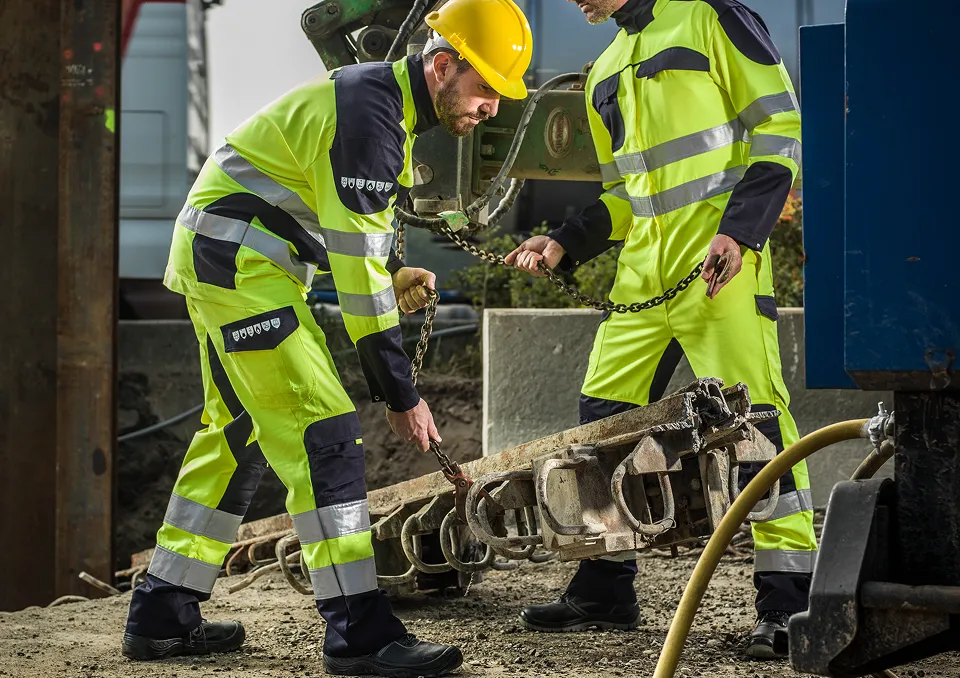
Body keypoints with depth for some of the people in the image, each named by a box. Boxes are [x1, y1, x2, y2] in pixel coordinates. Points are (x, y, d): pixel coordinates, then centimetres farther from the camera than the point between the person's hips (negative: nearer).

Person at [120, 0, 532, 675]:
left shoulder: (387, 103, 11)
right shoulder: (367, 116, -21)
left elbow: (348, 231, 22)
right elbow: (357, 267, -23)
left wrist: (395, 275, 3)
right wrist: (401, 393, -18)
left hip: (224, 263, 11)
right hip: (238, 263, -11)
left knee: (237, 433, 16)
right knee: (322, 433, -13)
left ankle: (161, 617, 22)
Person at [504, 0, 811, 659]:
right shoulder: (607, 72, 23)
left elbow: (780, 127, -5)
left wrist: (740, 228, -16)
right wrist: (564, 243, 11)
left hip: (720, 259, -8)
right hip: (644, 266, 8)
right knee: (604, 414, 7)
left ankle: (789, 599, -8)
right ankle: (606, 589, 17)